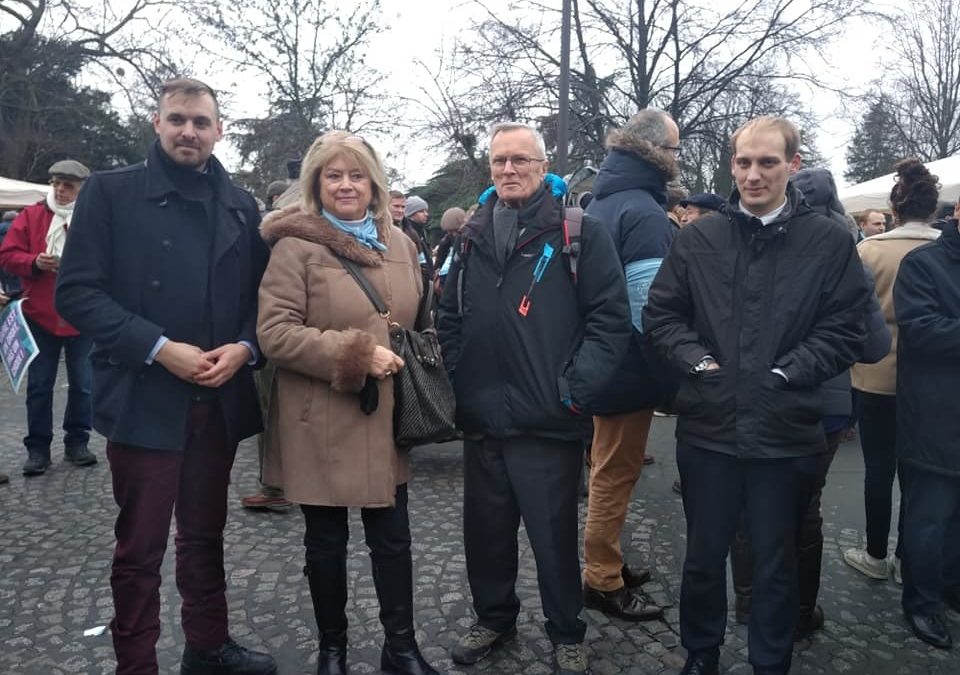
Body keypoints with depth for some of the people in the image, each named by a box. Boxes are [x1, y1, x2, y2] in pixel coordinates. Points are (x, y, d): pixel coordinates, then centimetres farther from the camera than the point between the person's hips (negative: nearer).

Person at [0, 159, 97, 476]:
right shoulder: (30, 216, 3)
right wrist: (35, 262, -17)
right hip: (40, 316, 1)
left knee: (82, 384, 7)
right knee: (39, 385, 6)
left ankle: (77, 443, 20)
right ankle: (38, 448, 15)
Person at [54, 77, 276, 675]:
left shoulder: (241, 205, 10)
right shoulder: (111, 191, -1)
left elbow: (260, 295, 11)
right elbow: (77, 291, -8)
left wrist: (243, 347, -9)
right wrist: (158, 348, -18)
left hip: (220, 399, 4)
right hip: (144, 398, -3)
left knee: (205, 536, 17)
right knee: (140, 547, 6)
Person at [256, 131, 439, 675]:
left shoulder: (400, 243, 8)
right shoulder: (296, 246, -9)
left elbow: (418, 321, 19)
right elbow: (274, 332, -16)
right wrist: (355, 354, -21)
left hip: (387, 420, 4)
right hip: (322, 423, -4)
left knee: (393, 538, 12)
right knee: (326, 542, 12)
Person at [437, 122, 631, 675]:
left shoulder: (580, 231, -5)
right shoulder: (473, 236, 11)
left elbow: (610, 318, -9)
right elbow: (450, 317, 16)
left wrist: (574, 391, -14)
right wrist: (459, 380, 6)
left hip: (547, 421, -4)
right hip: (482, 420, 5)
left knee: (554, 535, 9)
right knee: (486, 530, 17)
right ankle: (494, 617, 39)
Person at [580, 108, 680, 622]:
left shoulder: (601, 201, 11)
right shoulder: (644, 212, -19)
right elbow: (648, 307, -25)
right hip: (629, 367, -9)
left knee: (611, 471, 21)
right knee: (616, 475, 4)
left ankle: (607, 566, 35)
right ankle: (603, 583, 18)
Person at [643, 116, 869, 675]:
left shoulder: (830, 241, -2)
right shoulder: (697, 239, 3)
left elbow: (846, 331, -3)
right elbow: (660, 315, 5)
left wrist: (785, 374, -13)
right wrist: (697, 360, -9)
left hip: (787, 432, -1)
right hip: (708, 426, 2)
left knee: (777, 564, 15)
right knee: (704, 555, 16)